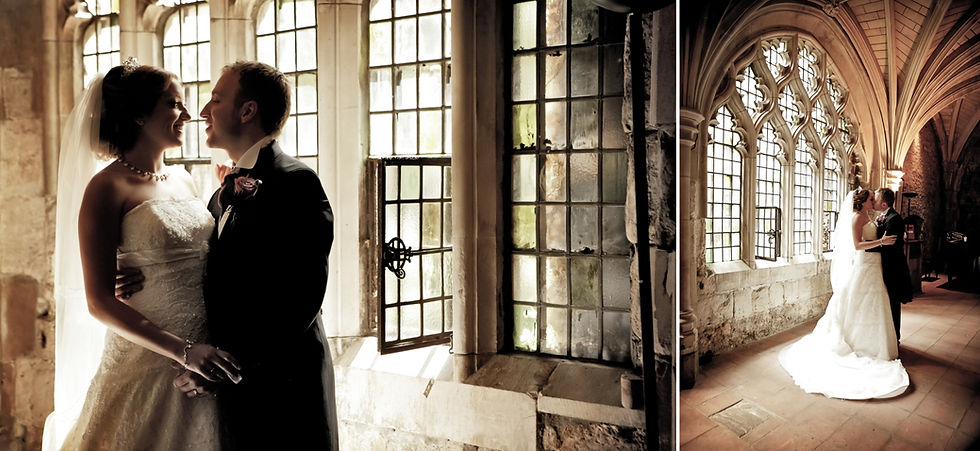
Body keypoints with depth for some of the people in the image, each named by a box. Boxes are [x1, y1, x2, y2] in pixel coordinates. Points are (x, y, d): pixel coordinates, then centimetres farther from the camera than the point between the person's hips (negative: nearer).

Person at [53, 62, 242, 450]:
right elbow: (100, 301, -14)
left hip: (206, 358, 6)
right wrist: (184, 351, -22)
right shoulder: (108, 188, -9)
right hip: (148, 365, -6)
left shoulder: (183, 180, 9)